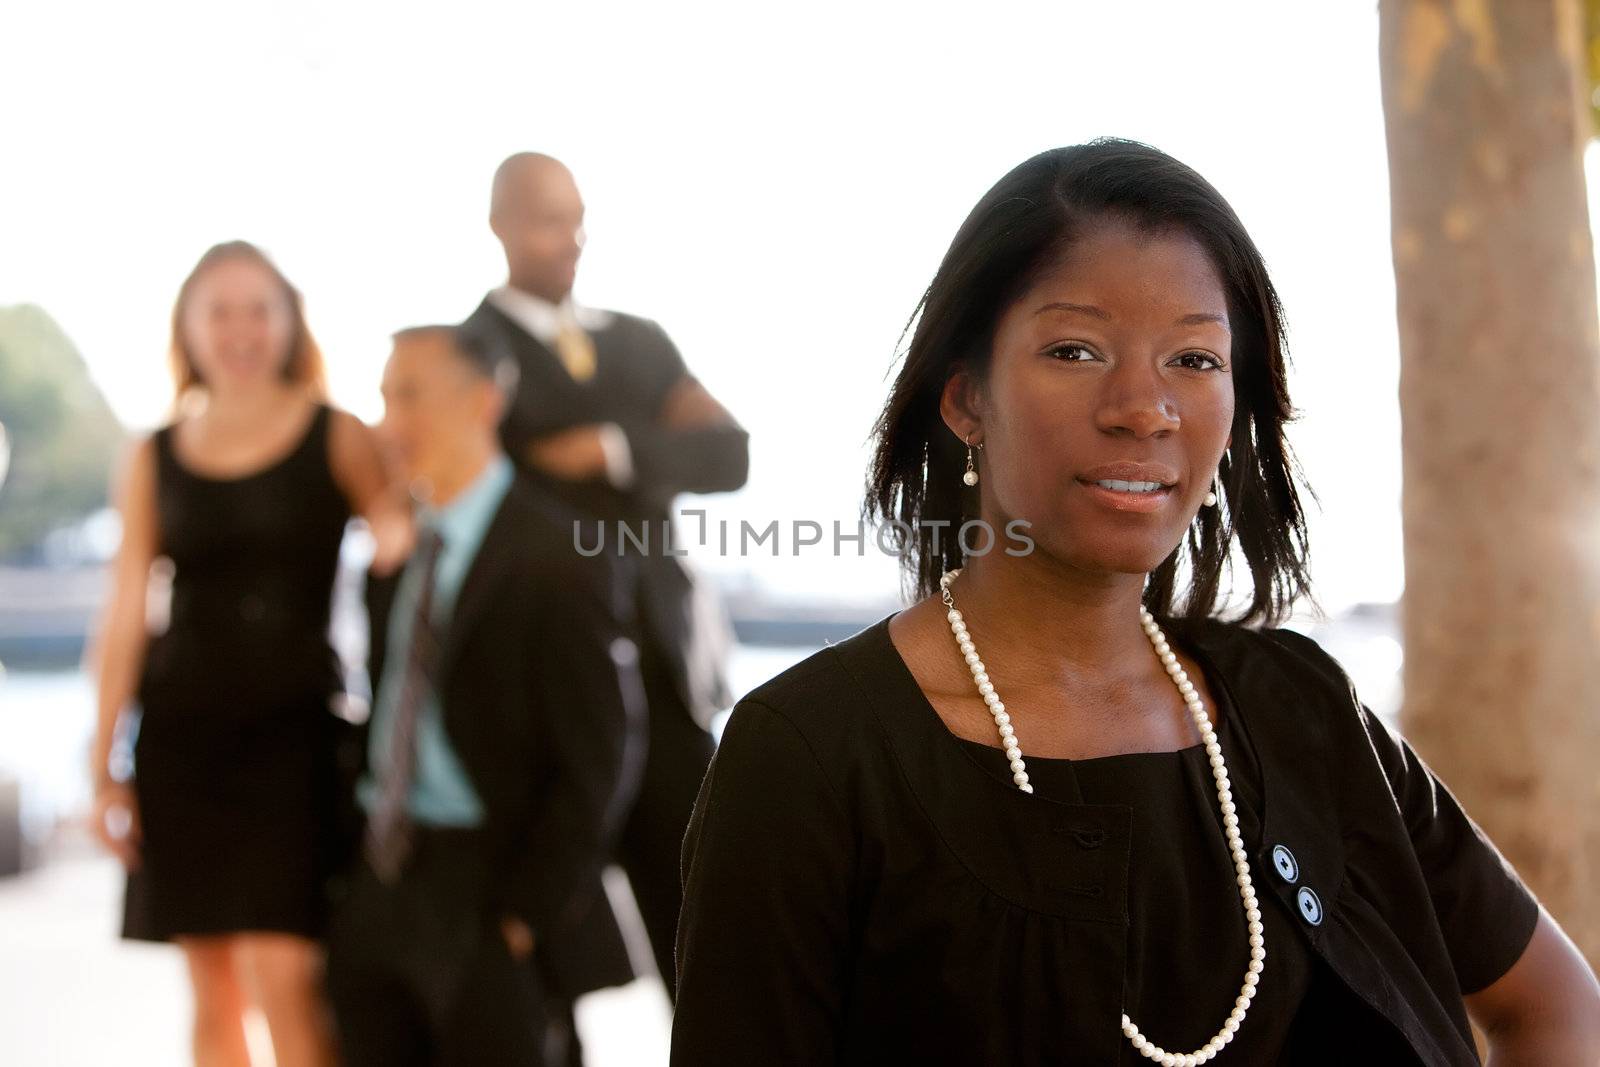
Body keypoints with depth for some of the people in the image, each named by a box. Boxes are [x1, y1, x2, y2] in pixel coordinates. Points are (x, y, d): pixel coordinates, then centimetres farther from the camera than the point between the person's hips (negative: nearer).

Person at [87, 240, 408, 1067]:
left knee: (284, 975, -12)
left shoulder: (338, 439, 2)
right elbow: (126, 618, 8)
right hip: (182, 734, 3)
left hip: (292, 728, -3)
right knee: (211, 989, 6)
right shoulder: (154, 460, 9)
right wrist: (103, 768, 6)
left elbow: (400, 544, -6)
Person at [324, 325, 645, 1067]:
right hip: (379, 873, 7)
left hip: (485, 893, -7)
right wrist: (363, 848, 7)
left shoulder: (553, 560, -13)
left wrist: (529, 914, -14)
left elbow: (599, 761, -13)